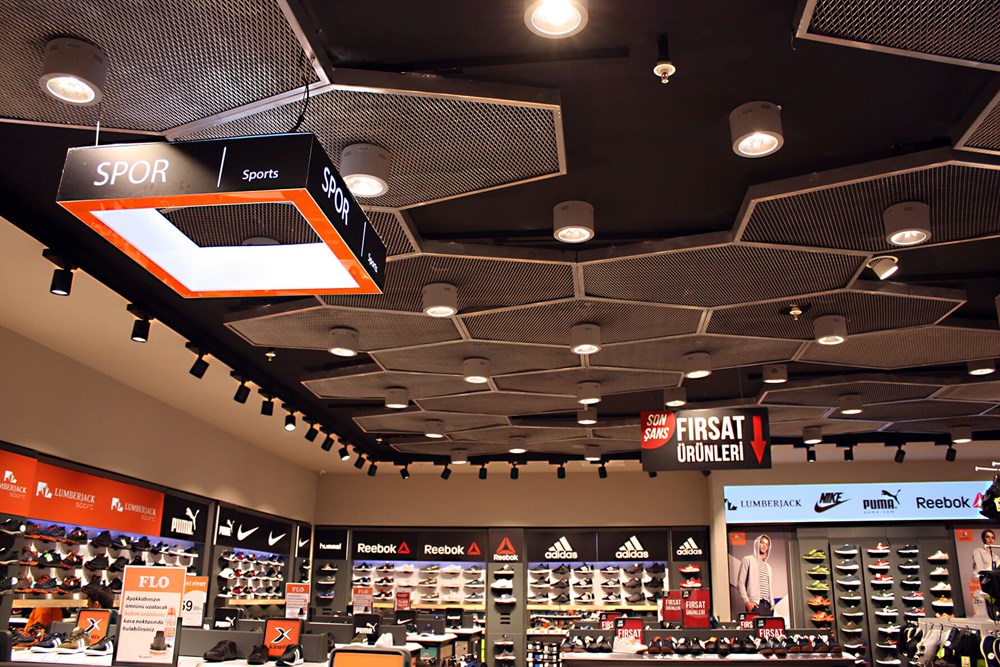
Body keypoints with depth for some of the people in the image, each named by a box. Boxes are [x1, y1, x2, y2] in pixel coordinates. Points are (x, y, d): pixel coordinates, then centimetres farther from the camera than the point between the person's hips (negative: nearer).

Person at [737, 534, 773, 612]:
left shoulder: (768, 567, 27)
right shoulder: (748, 560, 7)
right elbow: (740, 583, -1)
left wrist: (772, 603, 8)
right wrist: (747, 602, -12)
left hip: (767, 605, 6)